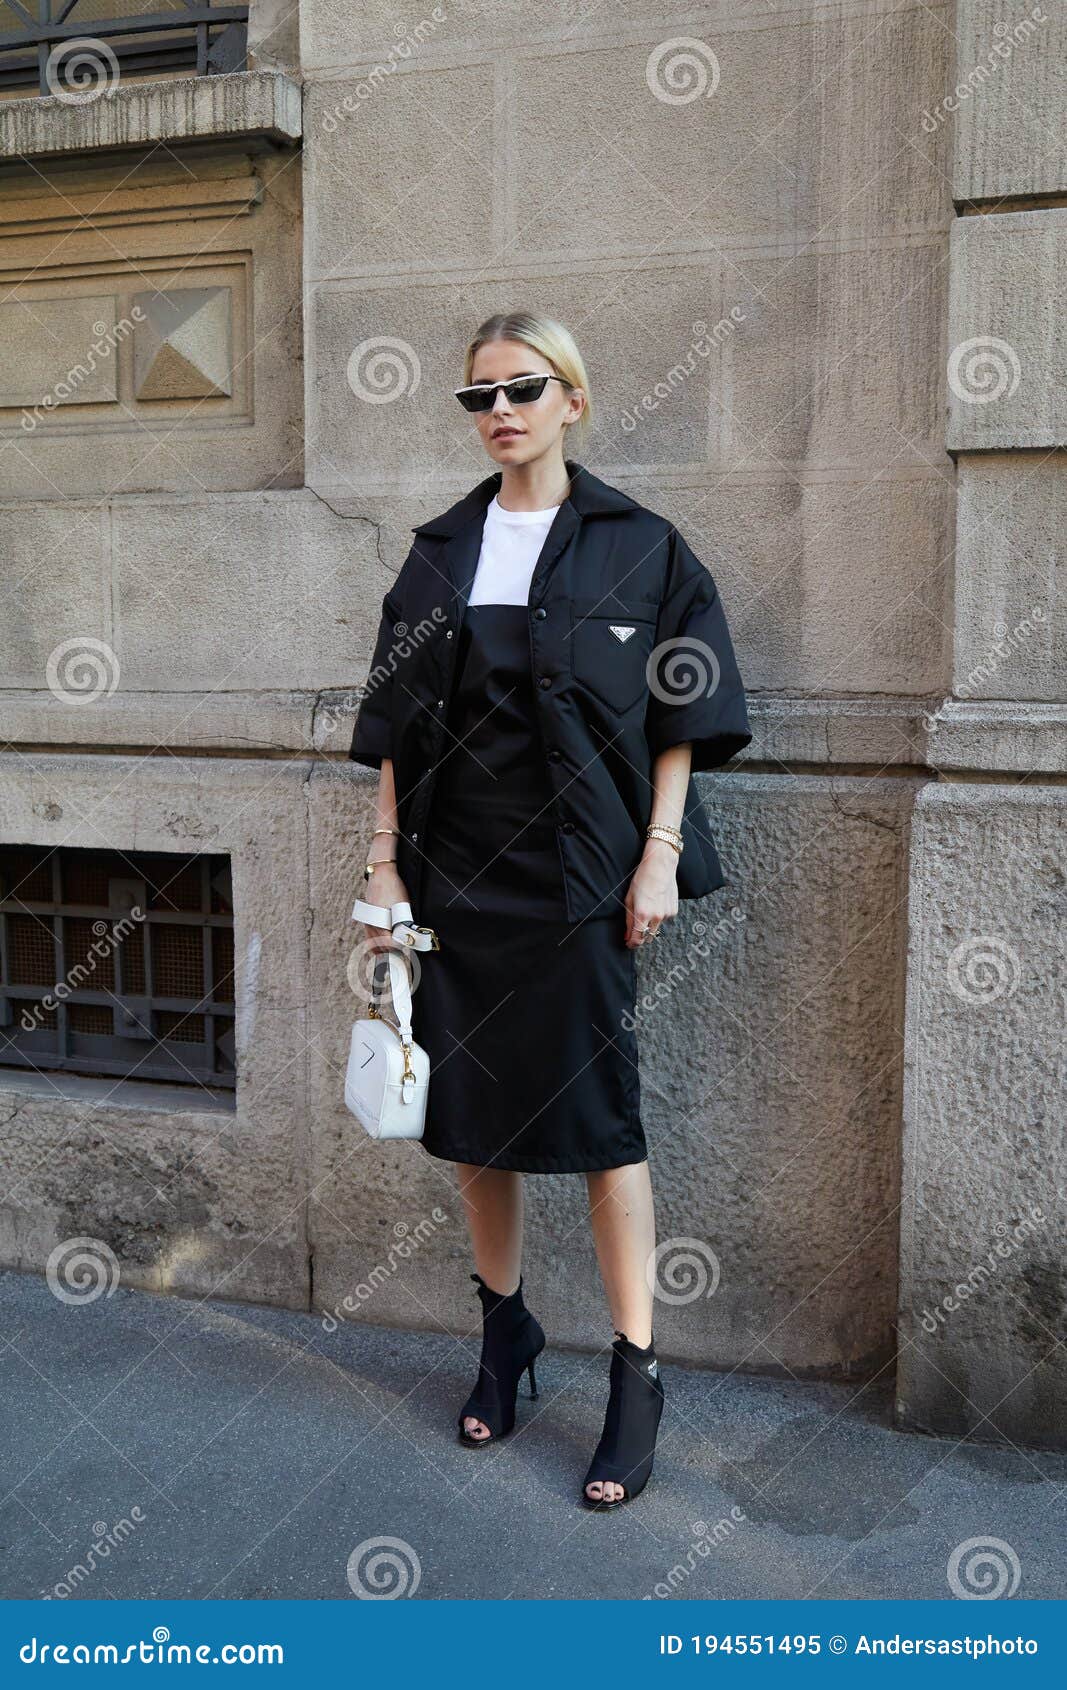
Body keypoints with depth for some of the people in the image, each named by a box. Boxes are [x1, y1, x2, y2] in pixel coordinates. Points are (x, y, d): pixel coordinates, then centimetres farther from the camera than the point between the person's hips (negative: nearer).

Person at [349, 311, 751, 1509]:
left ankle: (636, 1374, 9)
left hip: (581, 869, -3)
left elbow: (680, 719, -2)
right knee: (472, 1110, 9)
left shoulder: (637, 548, 0)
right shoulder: (441, 556, 9)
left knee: (598, 1114, -2)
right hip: (458, 864, 4)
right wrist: (385, 862, 3)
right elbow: (395, 728, 9)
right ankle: (504, 1330, 29)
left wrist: (659, 857, -9)